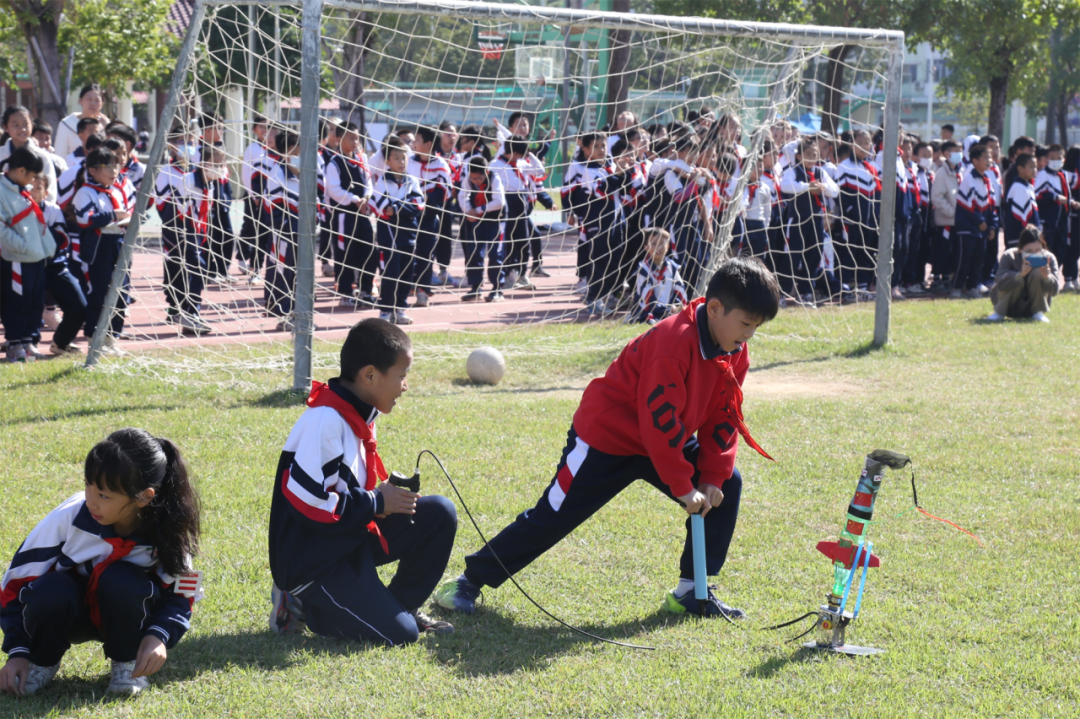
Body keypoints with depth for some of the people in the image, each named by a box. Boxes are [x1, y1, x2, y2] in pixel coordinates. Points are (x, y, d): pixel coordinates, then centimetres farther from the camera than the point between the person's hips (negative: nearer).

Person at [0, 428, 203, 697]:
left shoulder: (166, 531, -23)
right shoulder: (67, 518, -26)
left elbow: (179, 595, -11)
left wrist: (159, 636, -32)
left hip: (122, 612, 0)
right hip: (70, 613, 0)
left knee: (121, 581, -34)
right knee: (50, 592, -35)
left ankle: (127, 663, -7)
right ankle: (43, 661, -2)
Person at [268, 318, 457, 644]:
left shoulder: (358, 414, 7)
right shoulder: (326, 422, -24)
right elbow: (308, 503, -28)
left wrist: (384, 496, -3)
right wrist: (377, 503, -17)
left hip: (350, 539, 9)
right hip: (312, 562, -9)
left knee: (440, 515, -2)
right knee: (398, 634, -15)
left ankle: (402, 605, 12)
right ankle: (303, 604, 2)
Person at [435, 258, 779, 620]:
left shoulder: (734, 352, -5)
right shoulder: (674, 341, -31)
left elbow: (724, 416, 2)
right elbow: (660, 421, -30)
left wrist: (713, 477, -8)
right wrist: (682, 487, -25)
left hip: (666, 440, 8)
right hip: (607, 436, -8)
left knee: (726, 487, -2)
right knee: (553, 516, -6)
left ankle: (691, 590, 6)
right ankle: (471, 580, 7)